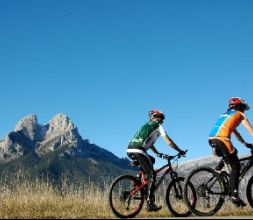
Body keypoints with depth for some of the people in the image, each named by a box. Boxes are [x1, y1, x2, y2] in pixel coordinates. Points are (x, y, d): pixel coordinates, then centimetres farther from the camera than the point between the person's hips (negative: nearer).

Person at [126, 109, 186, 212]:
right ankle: (150, 204, -5)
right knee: (152, 176, 0)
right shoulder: (158, 126, 11)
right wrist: (180, 151, 17)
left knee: (152, 160, 31)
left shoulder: (146, 126, 32)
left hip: (130, 150, 8)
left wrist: (158, 153, 41)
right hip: (138, 151, -8)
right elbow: (169, 142, 8)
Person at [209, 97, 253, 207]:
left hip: (212, 140, 7)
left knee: (233, 152, 33)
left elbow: (235, 132, 40)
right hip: (222, 140, -7)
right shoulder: (239, 115, 14)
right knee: (236, 166, 0)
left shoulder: (225, 115, 33)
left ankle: (219, 168, 16)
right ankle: (234, 195, -10)